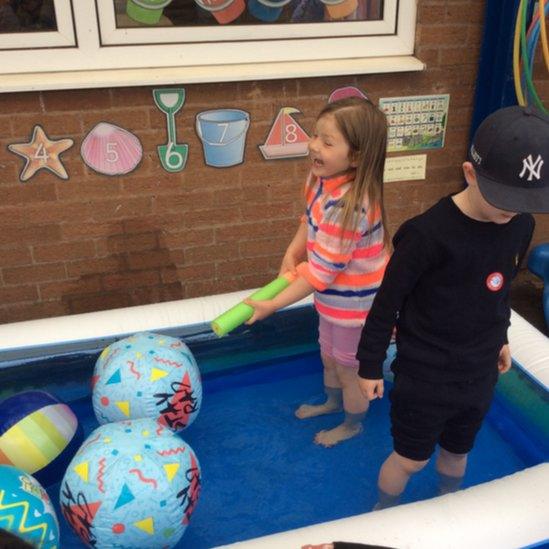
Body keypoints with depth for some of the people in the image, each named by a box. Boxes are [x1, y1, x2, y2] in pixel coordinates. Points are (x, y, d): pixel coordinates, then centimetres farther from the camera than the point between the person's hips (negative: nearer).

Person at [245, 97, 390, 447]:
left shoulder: (349, 206, -38)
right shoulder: (327, 179, -11)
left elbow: (321, 271, -32)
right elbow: (311, 220, 8)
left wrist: (272, 305, -25)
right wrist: (293, 253, -7)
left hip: (356, 301, -8)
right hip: (336, 295, 8)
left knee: (349, 368, 17)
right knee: (329, 355, 30)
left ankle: (353, 424, 45)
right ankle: (333, 401, 59)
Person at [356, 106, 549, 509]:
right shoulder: (429, 234, -27)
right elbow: (388, 302, -17)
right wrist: (370, 366, -9)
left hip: (479, 373, 5)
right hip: (424, 376, -5)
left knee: (457, 451, 25)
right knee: (410, 459, 13)